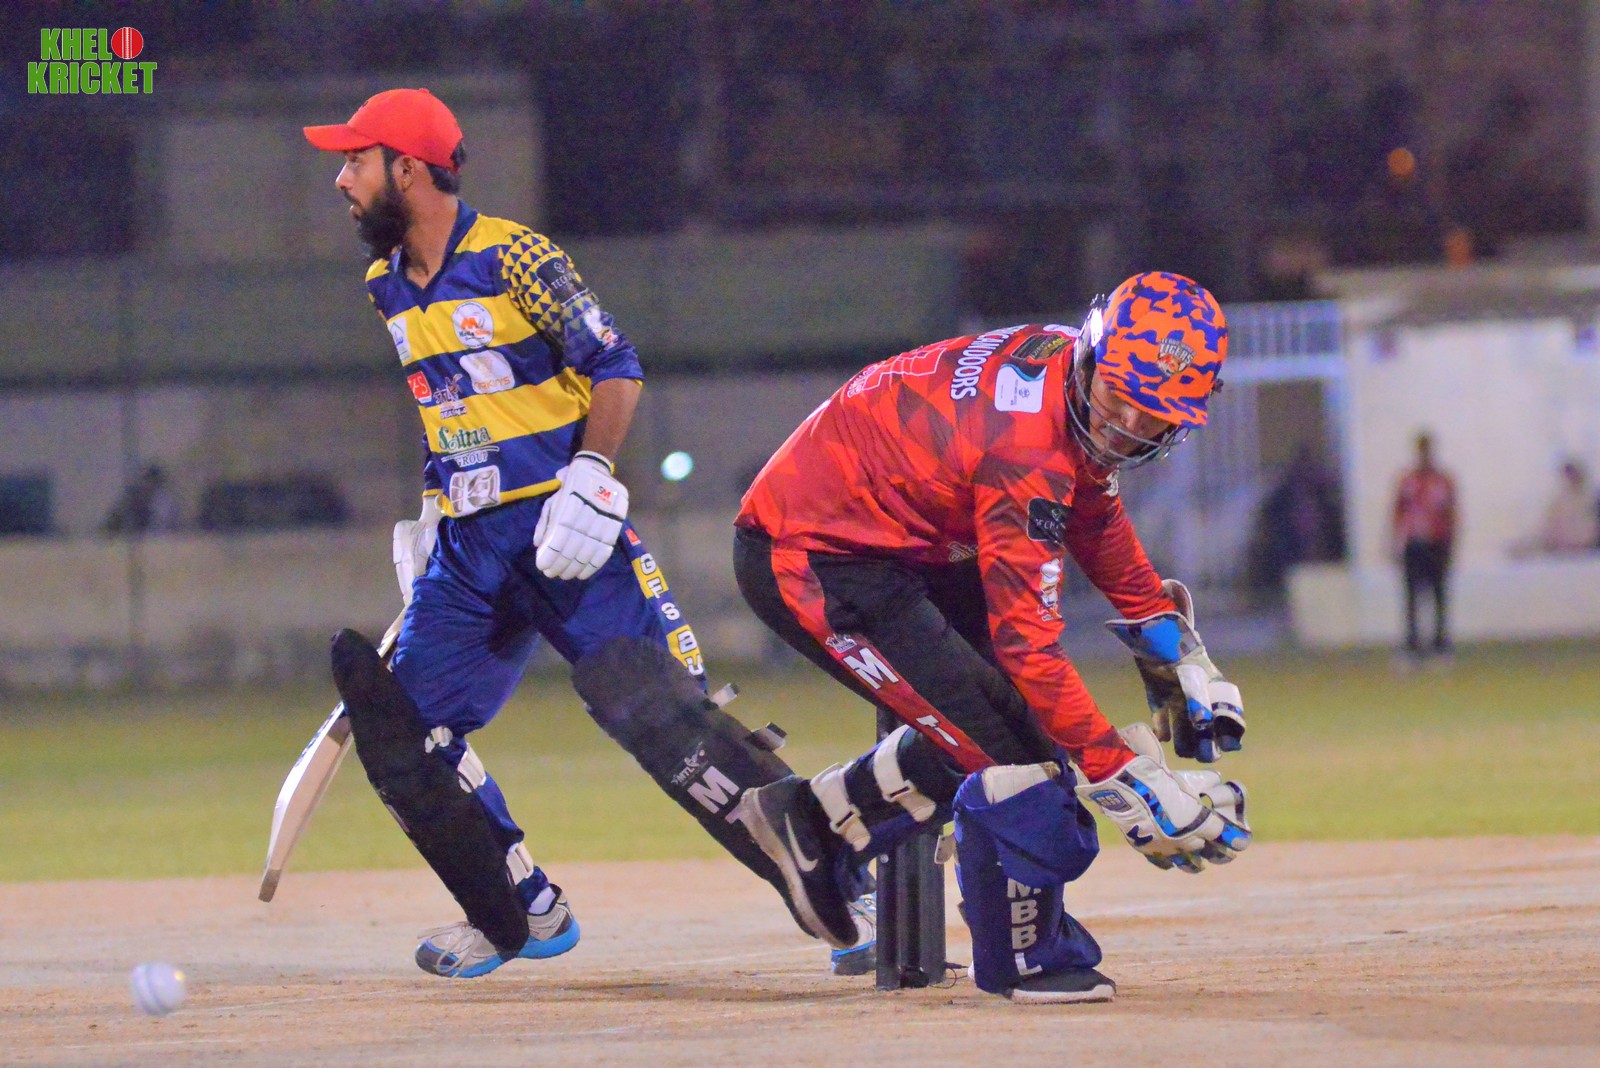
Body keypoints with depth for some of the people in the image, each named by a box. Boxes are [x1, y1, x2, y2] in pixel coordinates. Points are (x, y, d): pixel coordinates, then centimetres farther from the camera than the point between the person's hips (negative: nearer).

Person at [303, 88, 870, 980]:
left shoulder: (513, 257, -8)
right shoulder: (381, 289, 12)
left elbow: (616, 370, -10)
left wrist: (589, 482, -21)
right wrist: (413, 526, 17)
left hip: (563, 529, -7)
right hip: (465, 542, 7)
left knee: (657, 707, -18)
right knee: (400, 730, -2)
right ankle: (525, 914, 11)